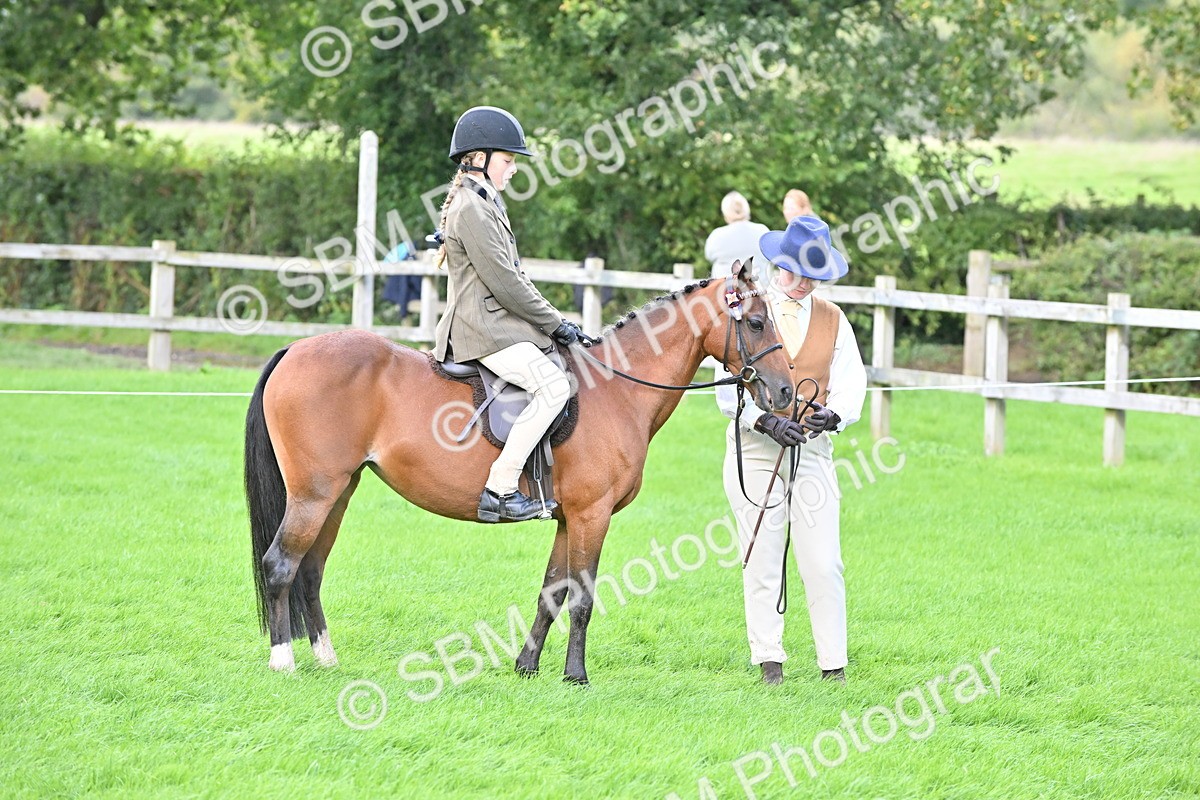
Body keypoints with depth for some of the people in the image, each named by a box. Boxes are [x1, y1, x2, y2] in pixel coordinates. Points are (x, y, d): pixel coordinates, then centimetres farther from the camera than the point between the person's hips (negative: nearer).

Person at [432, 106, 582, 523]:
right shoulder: (472, 209, -15)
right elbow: (505, 282, -18)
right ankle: (499, 491, -26)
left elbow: (510, 275, 22)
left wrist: (553, 322, 13)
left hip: (497, 322, 11)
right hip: (483, 331, -11)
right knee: (553, 385, -25)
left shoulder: (487, 203, 19)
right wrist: (555, 323, -10)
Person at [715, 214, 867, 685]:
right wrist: (767, 420, -22)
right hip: (755, 448, -1)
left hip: (812, 451, 1)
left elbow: (851, 385, 4)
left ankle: (833, 664, 1)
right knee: (762, 561, 2)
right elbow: (730, 387, -5)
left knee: (824, 563, -4)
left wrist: (832, 413, -18)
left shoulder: (832, 320, 11)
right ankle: (768, 660, 10)